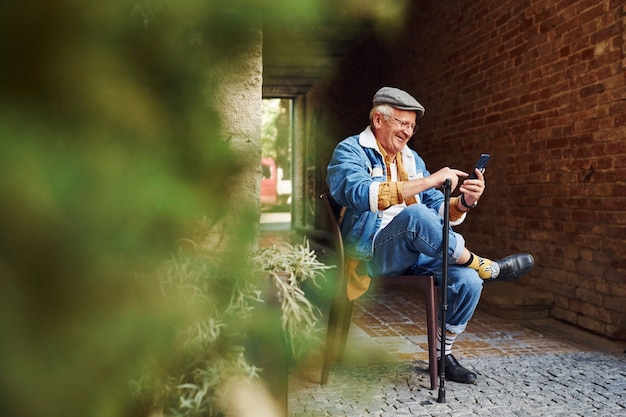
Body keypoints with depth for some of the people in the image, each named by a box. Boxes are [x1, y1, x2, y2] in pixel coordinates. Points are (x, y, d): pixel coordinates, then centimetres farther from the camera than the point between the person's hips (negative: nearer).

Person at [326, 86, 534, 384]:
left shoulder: (412, 159, 19)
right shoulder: (350, 151, -3)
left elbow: (438, 212, 16)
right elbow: (360, 195, -26)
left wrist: (464, 201, -7)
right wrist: (428, 181, -26)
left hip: (414, 253, 7)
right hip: (370, 252, -7)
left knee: (468, 281, -19)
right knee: (415, 215, -35)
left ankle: (441, 352, 4)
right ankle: (484, 266, -13)